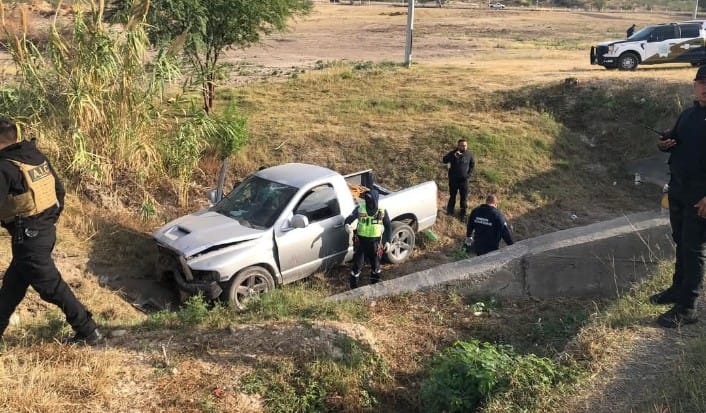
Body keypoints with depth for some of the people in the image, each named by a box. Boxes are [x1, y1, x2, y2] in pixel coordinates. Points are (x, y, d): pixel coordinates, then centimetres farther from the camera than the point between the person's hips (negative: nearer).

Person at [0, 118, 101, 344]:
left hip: (28, 236, -9)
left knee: (51, 286, 1)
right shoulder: (38, 156, 7)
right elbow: (59, 190, 14)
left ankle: (88, 332, 7)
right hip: (45, 230, 9)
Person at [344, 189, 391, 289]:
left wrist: (387, 241, -3)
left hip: (375, 242, 1)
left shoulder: (382, 211, -8)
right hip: (361, 241, -1)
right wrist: (347, 224, -26)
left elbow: (388, 226, 2)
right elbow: (350, 218, -3)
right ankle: (354, 287, 17)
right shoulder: (360, 208, -11)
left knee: (375, 264, 17)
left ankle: (375, 284, 39)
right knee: (357, 264, 2)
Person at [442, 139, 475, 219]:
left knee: (464, 197, 5)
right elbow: (444, 160, -26)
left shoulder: (469, 154, -4)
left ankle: (463, 214, 18)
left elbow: (472, 164, 12)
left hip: (464, 179, 1)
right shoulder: (453, 153, -12)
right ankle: (450, 210, 33)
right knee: (452, 195, 14)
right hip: (453, 179, -1)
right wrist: (454, 155, -37)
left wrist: (469, 173, 0)